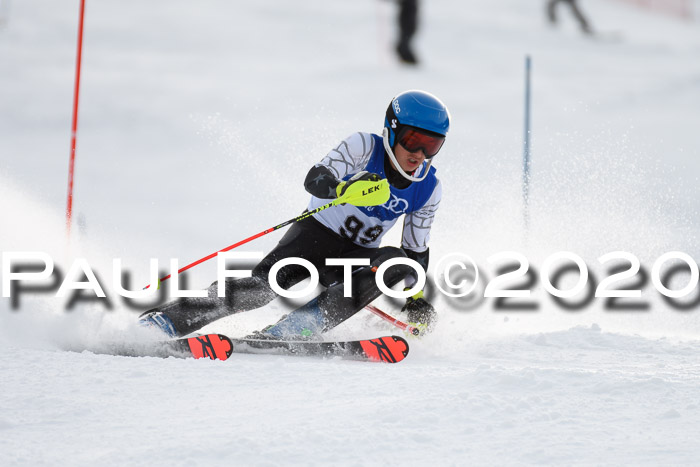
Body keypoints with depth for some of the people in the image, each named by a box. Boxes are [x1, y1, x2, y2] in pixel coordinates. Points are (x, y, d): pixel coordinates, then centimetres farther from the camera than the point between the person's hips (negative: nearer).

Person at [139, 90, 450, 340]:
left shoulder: (429, 191, -2)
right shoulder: (364, 147, -13)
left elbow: (416, 251, 10)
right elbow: (315, 179, -28)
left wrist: (418, 300, -1)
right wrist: (346, 189, -49)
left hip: (356, 258, 3)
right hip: (316, 233, -3)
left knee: (398, 262, -30)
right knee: (263, 285, -30)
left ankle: (303, 324, -39)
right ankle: (165, 320, -30)